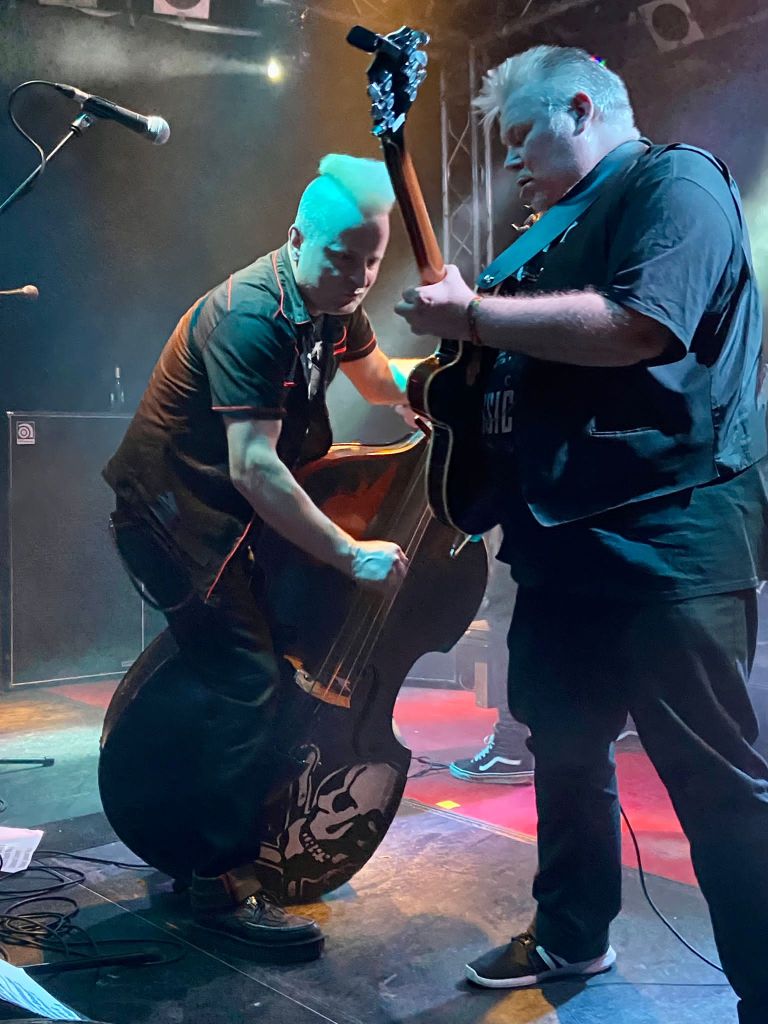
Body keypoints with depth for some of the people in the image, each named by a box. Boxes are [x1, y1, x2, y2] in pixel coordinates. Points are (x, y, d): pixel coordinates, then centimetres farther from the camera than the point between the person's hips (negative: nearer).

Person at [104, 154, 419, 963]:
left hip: (229, 508, 9)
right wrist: (350, 556, -33)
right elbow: (253, 469, -34)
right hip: (173, 515, -9)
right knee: (252, 685, -15)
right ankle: (220, 886, -2)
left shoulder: (334, 300, 1)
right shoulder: (251, 317, -27)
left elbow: (380, 381, 17)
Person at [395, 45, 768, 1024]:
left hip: (671, 541, -9)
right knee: (565, 744, 18)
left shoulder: (676, 179, -6)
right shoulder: (563, 228, 21)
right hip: (568, 539, 10)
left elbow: (635, 325, -24)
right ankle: (571, 934, 35)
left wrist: (471, 313, -17)